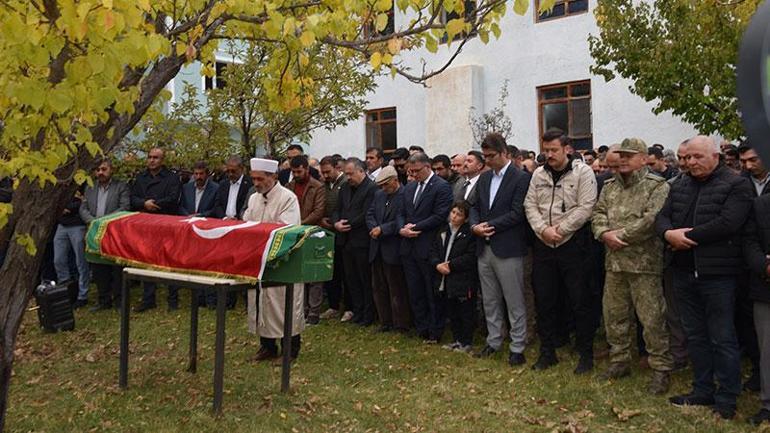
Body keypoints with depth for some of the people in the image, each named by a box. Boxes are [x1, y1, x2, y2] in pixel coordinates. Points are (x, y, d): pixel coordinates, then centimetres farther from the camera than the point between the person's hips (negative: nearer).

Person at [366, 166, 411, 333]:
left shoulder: (405, 195, -12)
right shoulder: (378, 195, 12)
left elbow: (401, 222, -19)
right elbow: (370, 215, 11)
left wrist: (382, 229, -15)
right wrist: (374, 228, -8)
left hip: (393, 250, -8)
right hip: (377, 249, 8)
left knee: (397, 289, 2)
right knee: (379, 288, 14)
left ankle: (402, 325, 15)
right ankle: (385, 322, 26)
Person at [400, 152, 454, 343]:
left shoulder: (442, 187, -8)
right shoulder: (409, 187, 15)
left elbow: (440, 216, -16)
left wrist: (415, 227, -13)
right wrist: (402, 229, -3)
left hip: (429, 248, -7)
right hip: (409, 248, 7)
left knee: (433, 293, 5)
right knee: (415, 291, 12)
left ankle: (435, 332, 18)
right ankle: (421, 329, 24)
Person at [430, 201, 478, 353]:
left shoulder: (470, 233, -10)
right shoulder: (442, 231, 11)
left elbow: (471, 256, -17)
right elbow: (433, 251, 10)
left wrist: (450, 265, -17)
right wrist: (437, 264, -9)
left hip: (463, 282, -7)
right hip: (446, 281, 7)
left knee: (466, 313, 4)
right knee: (452, 313, 16)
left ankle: (467, 342, 17)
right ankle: (457, 340, 29)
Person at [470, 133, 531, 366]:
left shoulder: (521, 178, -8)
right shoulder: (484, 178, 13)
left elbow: (517, 213, -15)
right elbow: (475, 207, 15)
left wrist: (490, 225, -14)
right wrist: (475, 225, -5)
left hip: (508, 250, -7)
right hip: (484, 248, 7)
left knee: (515, 302, 2)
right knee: (490, 301, 16)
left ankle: (517, 348, 13)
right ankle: (493, 341, 29)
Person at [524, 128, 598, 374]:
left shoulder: (583, 172, -5)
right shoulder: (539, 174, 10)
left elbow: (585, 207, -12)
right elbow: (530, 205, 6)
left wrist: (559, 229, -14)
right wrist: (543, 229, -10)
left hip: (573, 244, -5)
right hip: (543, 245, 5)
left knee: (580, 301, 2)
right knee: (544, 300, 10)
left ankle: (585, 354, 16)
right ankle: (547, 352, 23)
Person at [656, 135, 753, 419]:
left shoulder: (737, 185, -6)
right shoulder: (679, 186, 13)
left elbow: (727, 223, -19)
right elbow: (662, 217, 8)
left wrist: (687, 236, -15)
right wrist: (668, 233, -15)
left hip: (717, 273, -6)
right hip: (683, 271, 6)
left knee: (722, 338, 3)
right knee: (695, 335, 15)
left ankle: (727, 399, 15)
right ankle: (703, 391, 27)